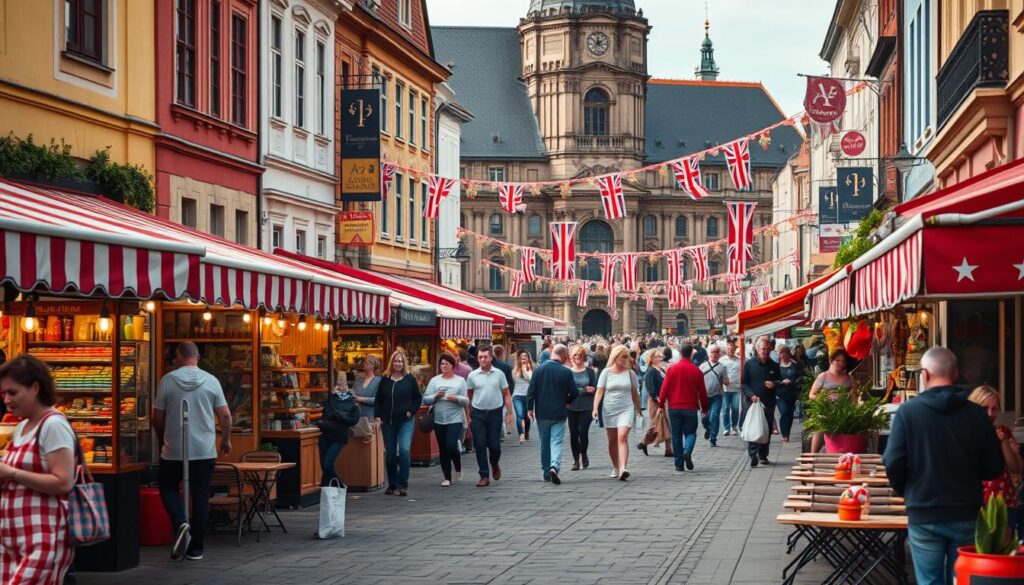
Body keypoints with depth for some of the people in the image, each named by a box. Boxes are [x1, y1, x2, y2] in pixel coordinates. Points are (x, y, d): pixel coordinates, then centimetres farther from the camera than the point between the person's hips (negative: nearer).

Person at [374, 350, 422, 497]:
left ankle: (403, 484, -12)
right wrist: (377, 416, -1)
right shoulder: (385, 380, 6)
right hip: (388, 422, 3)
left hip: (405, 421, -3)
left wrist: (411, 411, -5)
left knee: (404, 449, -18)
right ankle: (392, 484, 19)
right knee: (390, 453, 7)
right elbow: (378, 400, 10)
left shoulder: (410, 379, 0)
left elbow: (418, 398, 6)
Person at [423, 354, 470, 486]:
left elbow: (466, 401, 1)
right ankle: (447, 477, 17)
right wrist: (435, 396, -15)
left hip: (455, 419, -3)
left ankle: (458, 468, 14)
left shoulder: (460, 381, 4)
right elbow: (425, 399, 3)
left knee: (451, 446, -15)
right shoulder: (434, 380, 7)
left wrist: (457, 398, -18)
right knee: (443, 449, 7)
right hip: (439, 420, 3)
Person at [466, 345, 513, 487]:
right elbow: (469, 396, 7)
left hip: (495, 413, 0)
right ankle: (484, 476, 5)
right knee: (480, 446, -1)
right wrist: (468, 416, 2)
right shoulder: (473, 375, 2)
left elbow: (506, 394, 4)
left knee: (494, 445, 2)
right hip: (478, 414, 0)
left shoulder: (499, 374, 1)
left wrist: (509, 413, -3)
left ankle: (495, 464, 34)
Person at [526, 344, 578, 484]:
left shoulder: (540, 369, -5)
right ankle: (555, 466, -24)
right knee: (556, 441, -1)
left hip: (542, 412, 2)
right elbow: (574, 393, -5)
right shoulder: (567, 372, -8)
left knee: (544, 443, 14)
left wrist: (530, 408, 3)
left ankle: (546, 472, 19)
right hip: (559, 412, -2)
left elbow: (531, 390, -5)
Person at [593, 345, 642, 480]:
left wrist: (639, 410, 16)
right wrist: (595, 408, -13)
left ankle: (623, 468, -25)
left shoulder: (630, 373, 5)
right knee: (612, 440, 9)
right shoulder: (606, 372, 1)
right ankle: (615, 468, 25)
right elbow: (599, 392, -2)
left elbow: (635, 393, 13)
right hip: (609, 410, 1)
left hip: (626, 409, -1)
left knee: (623, 437, -16)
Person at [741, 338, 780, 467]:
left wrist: (774, 384, -4)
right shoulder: (749, 364, 4)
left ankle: (763, 455, 16)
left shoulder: (774, 366, 11)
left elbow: (780, 382, 19)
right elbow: (744, 383, 3)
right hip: (753, 402, -3)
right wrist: (751, 395, -13)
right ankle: (753, 455, -20)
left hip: (769, 403, 3)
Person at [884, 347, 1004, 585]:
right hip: (967, 514, 2)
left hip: (924, 514, -2)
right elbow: (995, 467, 0)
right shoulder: (977, 413, -3)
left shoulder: (908, 411, -9)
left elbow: (893, 463, -11)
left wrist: (904, 490, 10)